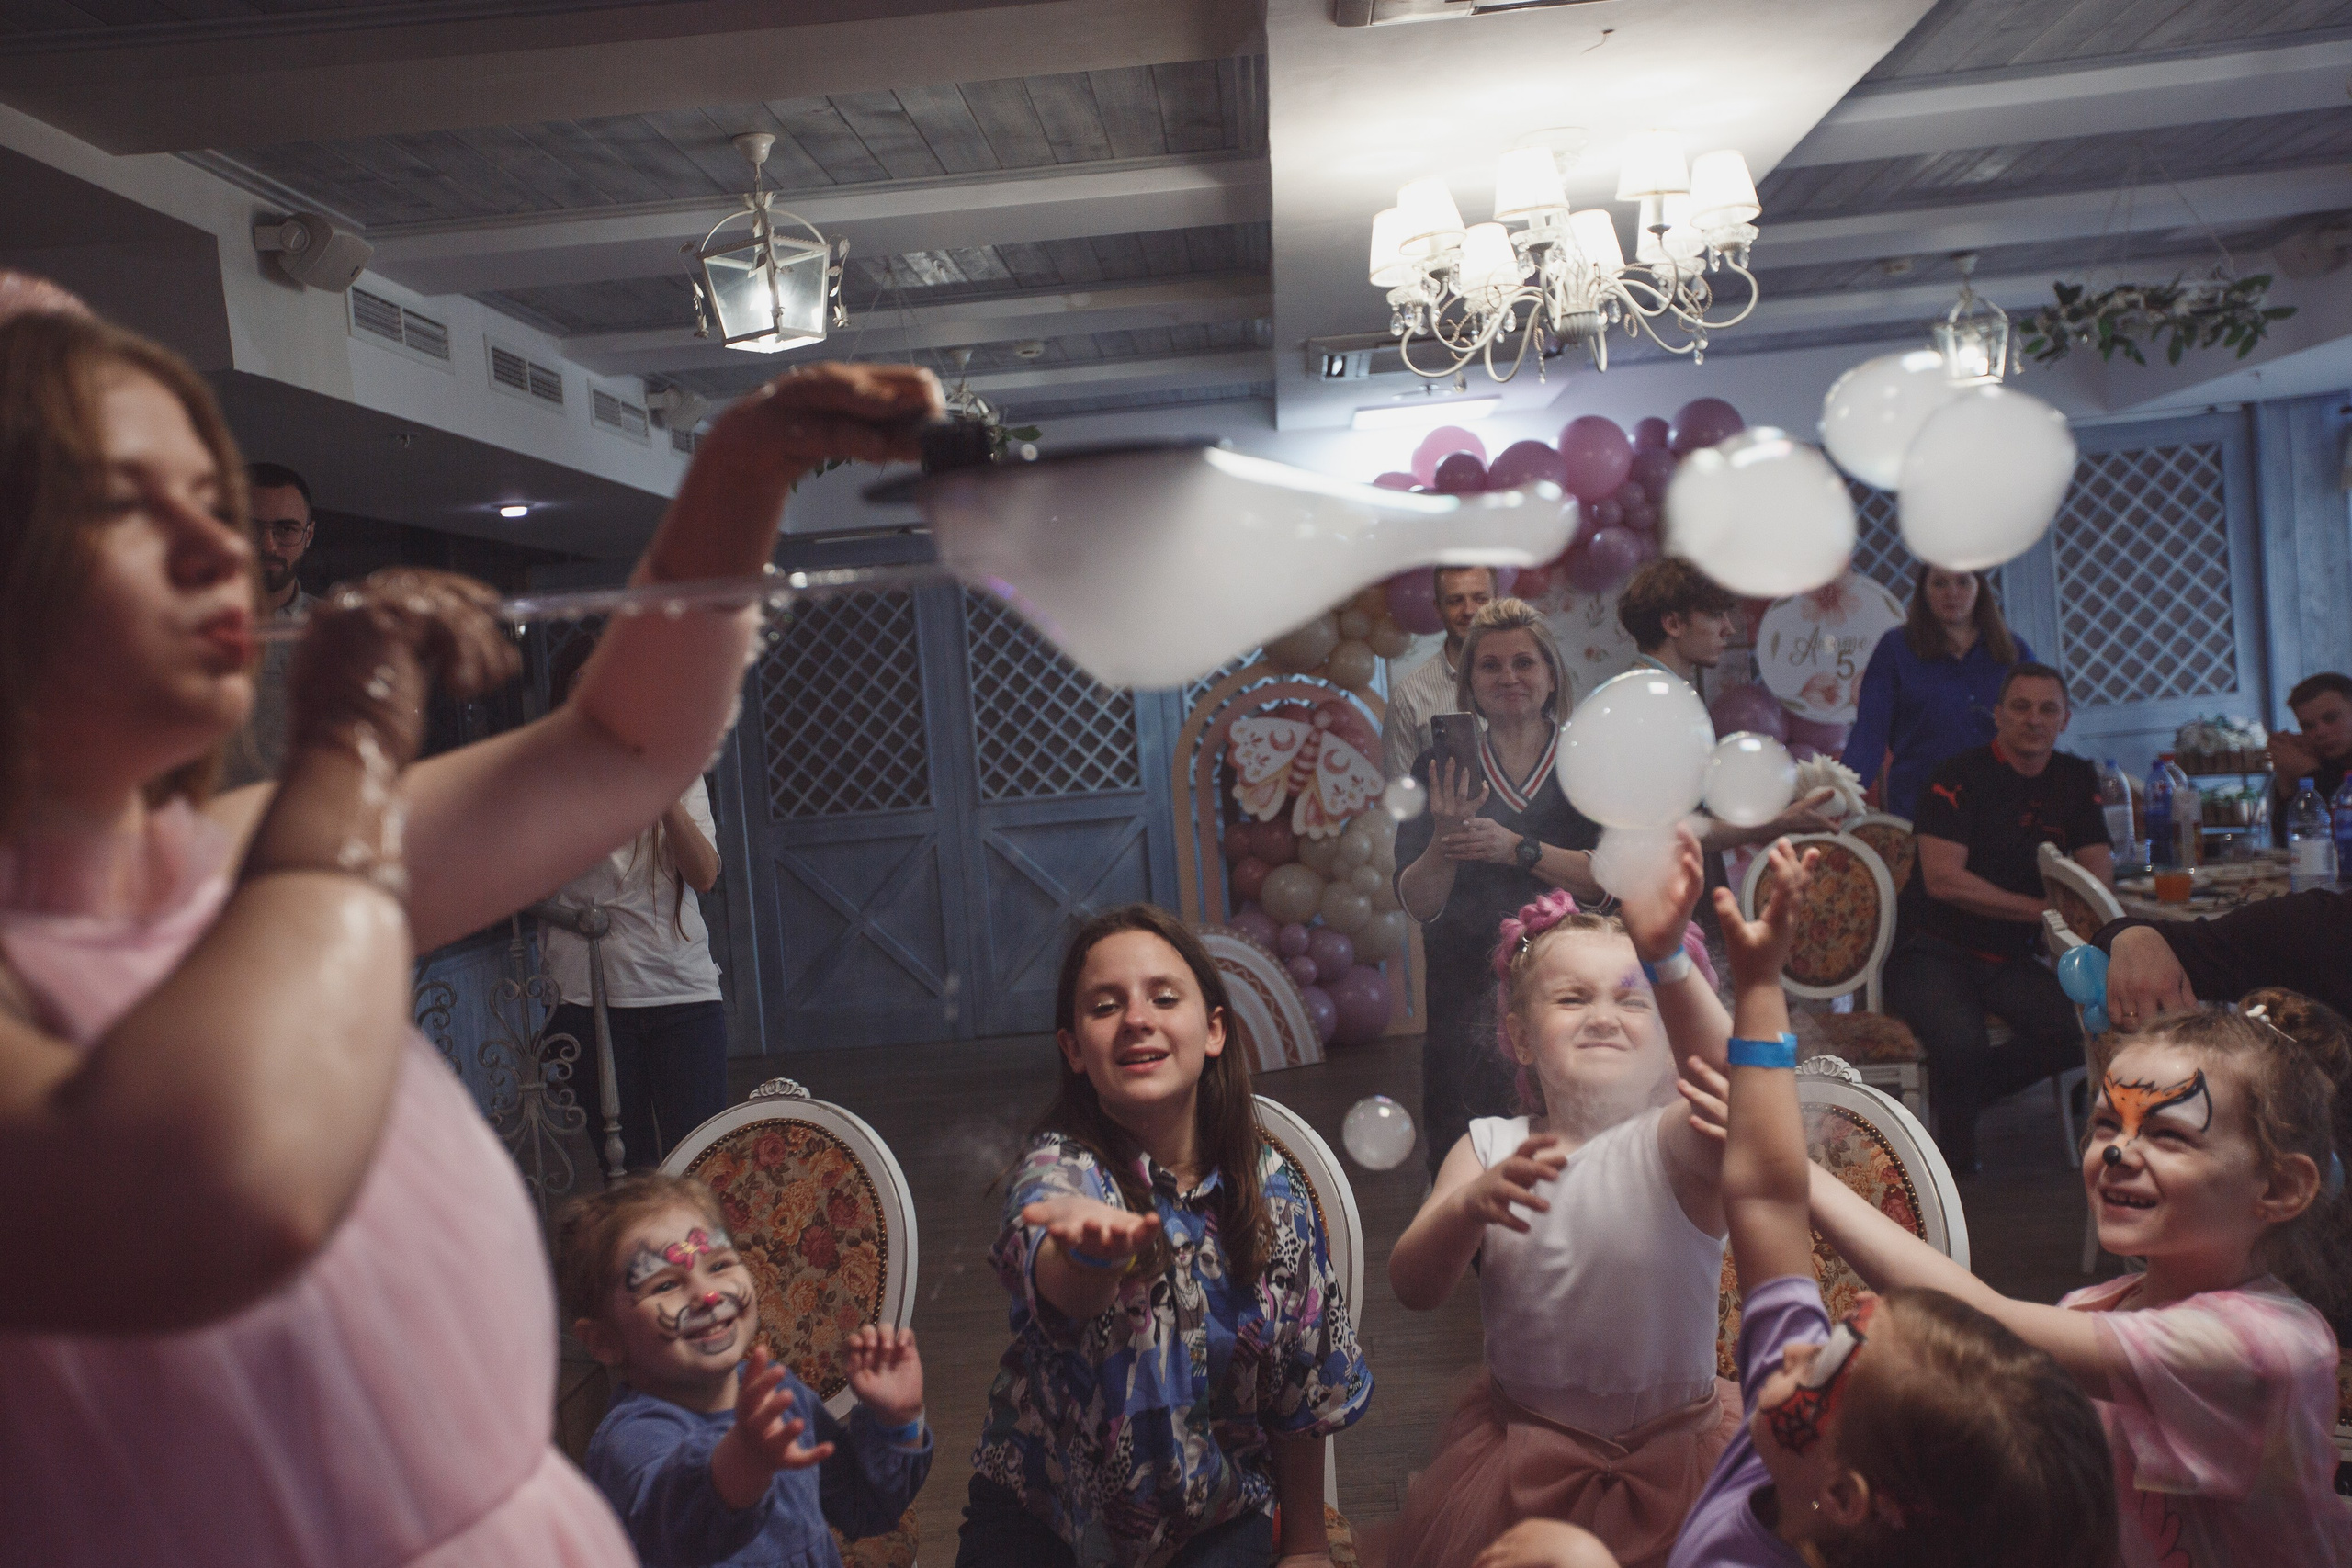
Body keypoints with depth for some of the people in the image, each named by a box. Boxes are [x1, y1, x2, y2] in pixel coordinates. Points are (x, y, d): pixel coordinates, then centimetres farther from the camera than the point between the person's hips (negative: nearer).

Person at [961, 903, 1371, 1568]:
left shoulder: (1272, 1192, -8)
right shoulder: (1060, 1167, -18)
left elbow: (1300, 1394, 3)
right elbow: (1054, 1285, -42)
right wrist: (1099, 1248, -65)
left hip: (1218, 1515, 1)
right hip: (1043, 1514, 0)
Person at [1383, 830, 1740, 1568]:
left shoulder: (1671, 1142, -14)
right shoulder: (1489, 1147, -4)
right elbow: (1413, 1289, -13)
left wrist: (1666, 959, -55)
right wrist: (1470, 1206, -34)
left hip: (1673, 1453, -1)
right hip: (1521, 1448, 2)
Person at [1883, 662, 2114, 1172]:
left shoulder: (2076, 780, 10)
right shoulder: (1960, 776, -8)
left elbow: (2099, 872, 6)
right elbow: (1942, 878, -18)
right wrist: (2040, 909, -19)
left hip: (2011, 958, 6)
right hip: (1934, 952, -5)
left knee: (2080, 1031, -22)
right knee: (1963, 1043, -31)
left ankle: (1968, 1090, 2)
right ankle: (1955, 1150, -1)